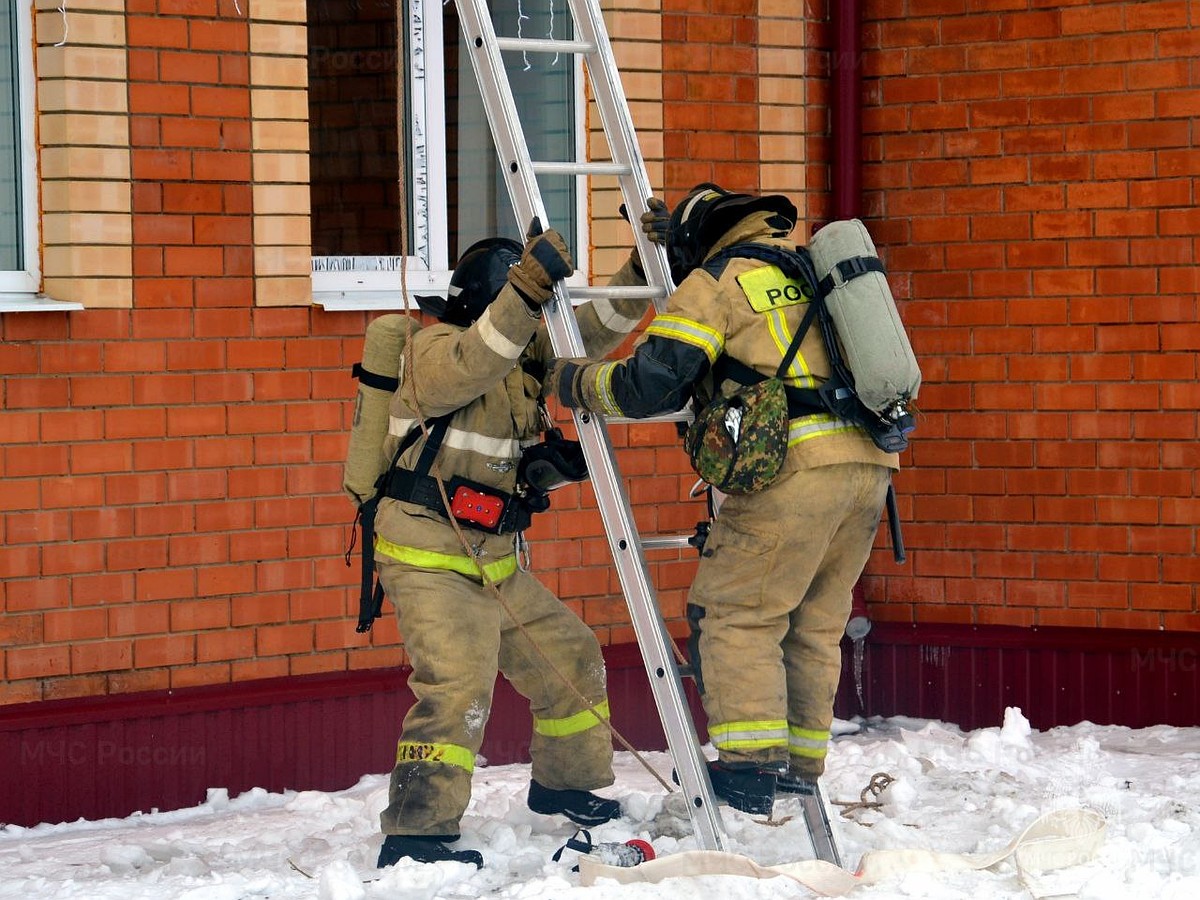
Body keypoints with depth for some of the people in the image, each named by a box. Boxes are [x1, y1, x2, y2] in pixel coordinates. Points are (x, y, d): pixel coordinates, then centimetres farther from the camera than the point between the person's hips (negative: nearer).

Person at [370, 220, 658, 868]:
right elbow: (471, 365, -35)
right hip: (427, 559, -9)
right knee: (458, 683, -23)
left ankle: (564, 781, 38)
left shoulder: (527, 350, 10)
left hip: (493, 561, 9)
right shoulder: (436, 348, -14)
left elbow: (591, 333, 10)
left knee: (569, 656, 17)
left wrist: (640, 270, -4)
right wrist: (527, 290, -44)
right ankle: (414, 833, -21)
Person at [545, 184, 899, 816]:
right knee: (813, 624, 15)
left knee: (734, 611, -1)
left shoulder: (713, 283, 3)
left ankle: (750, 762, -8)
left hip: (795, 467, -7)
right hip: (869, 465, 7)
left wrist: (570, 381, 12)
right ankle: (800, 764, 17)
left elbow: (649, 385, -4)